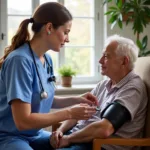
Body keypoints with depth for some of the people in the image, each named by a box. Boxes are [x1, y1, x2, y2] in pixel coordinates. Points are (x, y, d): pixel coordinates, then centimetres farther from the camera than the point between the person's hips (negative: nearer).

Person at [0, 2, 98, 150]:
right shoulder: (20, 60, -22)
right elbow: (23, 121, -24)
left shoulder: (47, 59, 4)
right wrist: (69, 113, -19)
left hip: (35, 135, 8)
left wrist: (75, 99, 3)